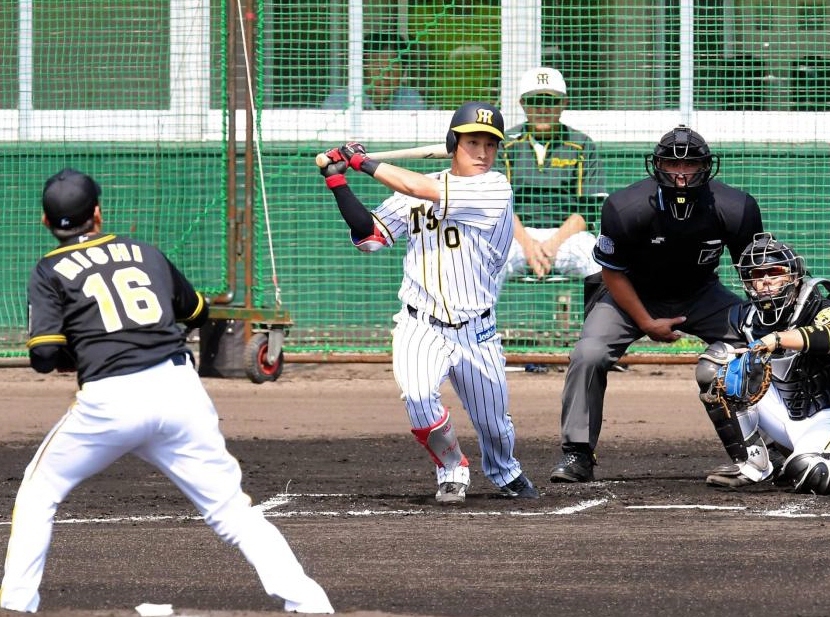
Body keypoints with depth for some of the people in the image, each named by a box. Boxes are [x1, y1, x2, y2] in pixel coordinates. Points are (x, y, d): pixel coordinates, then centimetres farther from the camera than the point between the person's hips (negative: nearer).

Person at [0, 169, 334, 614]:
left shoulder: (51, 271, 8)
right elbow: (197, 312, 32)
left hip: (109, 400, -3)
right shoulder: (145, 253, 19)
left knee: (39, 492, 19)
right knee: (230, 506, 6)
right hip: (179, 389, 3)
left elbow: (44, 356, -4)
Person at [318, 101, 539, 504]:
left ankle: (504, 473, 47)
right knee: (417, 396, -27)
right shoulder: (415, 190, 5)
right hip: (420, 326, 1)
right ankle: (451, 471, -1)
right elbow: (369, 236, 2)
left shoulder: (494, 189, -9)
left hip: (476, 331, -1)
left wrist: (365, 163, -13)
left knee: (494, 425, 12)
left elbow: (427, 191, -19)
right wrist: (337, 182, -8)